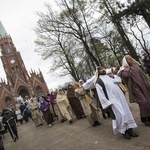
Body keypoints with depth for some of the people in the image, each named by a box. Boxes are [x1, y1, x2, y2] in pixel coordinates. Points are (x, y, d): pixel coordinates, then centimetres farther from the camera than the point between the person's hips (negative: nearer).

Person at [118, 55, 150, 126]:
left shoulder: (136, 65, 14)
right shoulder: (124, 69, -5)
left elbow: (143, 75, 20)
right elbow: (125, 75, -29)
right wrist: (127, 68, -17)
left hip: (143, 86, 6)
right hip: (135, 88, -6)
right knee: (143, 102, -16)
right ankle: (143, 118, 2)